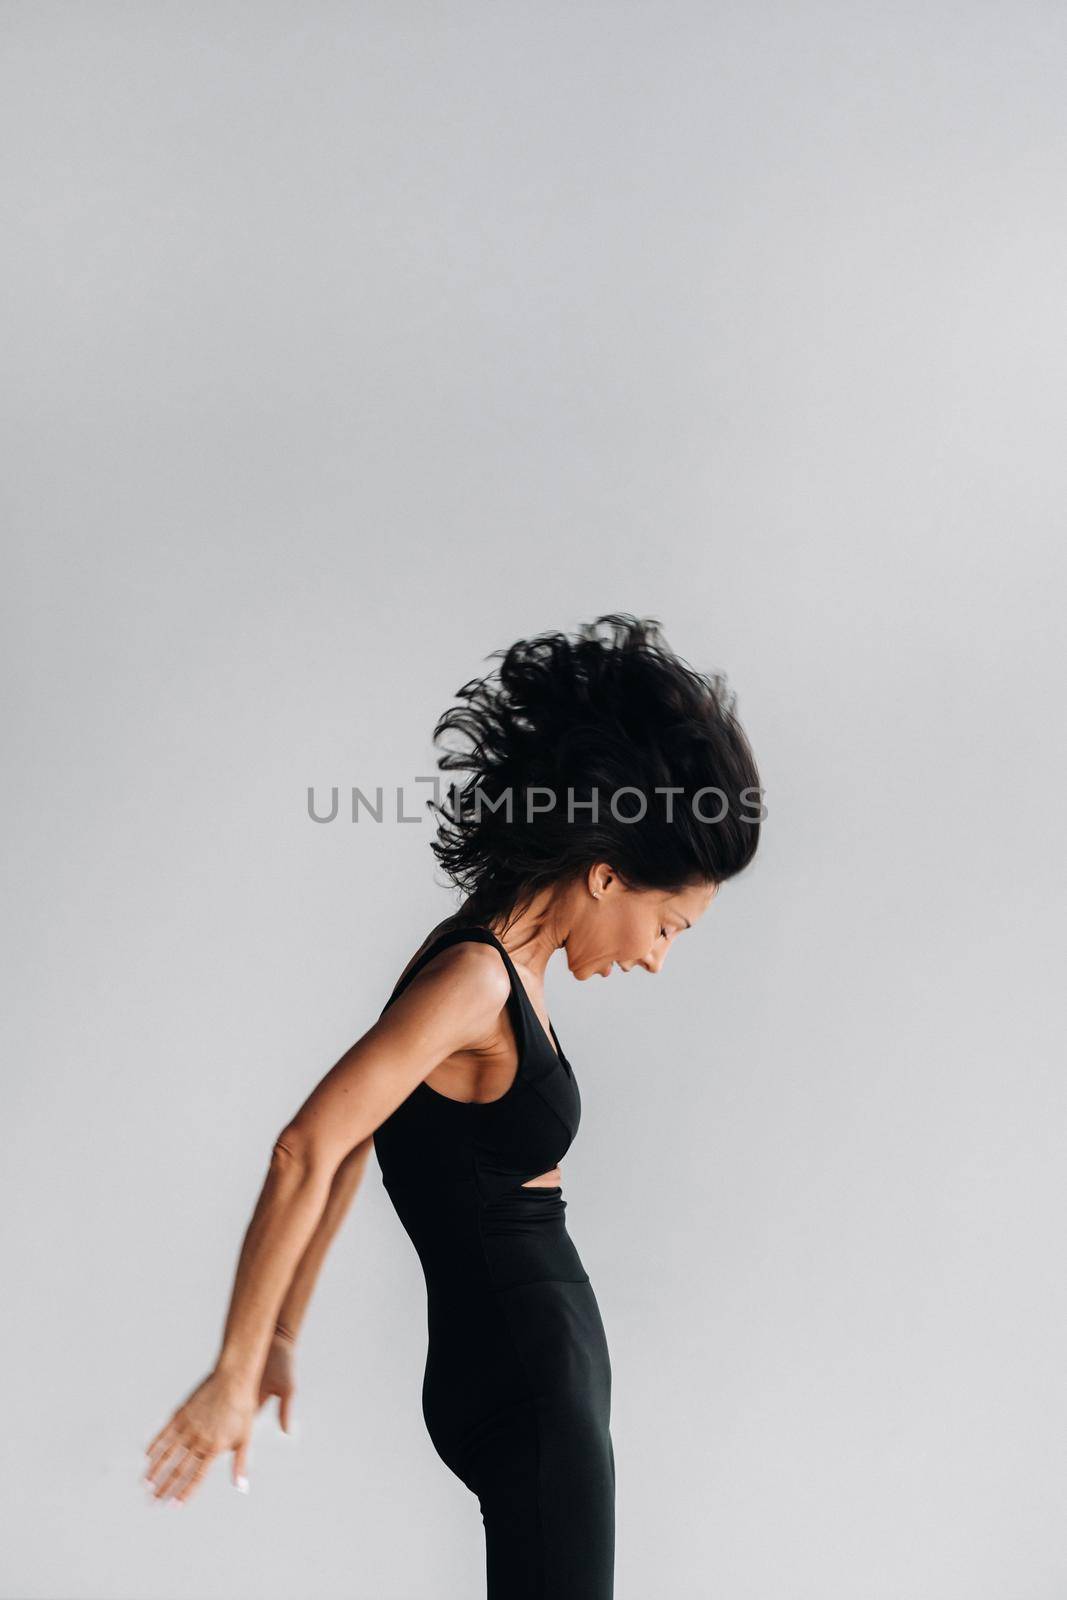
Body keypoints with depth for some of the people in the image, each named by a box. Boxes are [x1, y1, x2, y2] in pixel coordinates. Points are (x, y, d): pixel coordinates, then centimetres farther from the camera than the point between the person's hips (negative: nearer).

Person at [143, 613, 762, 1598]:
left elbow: (346, 1149, 12)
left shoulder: (499, 967, 7)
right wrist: (236, 1370, -20)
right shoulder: (474, 978, -20)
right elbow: (307, 1152, -25)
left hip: (542, 1361, 9)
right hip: (527, 1379, -9)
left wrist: (282, 1337, 15)